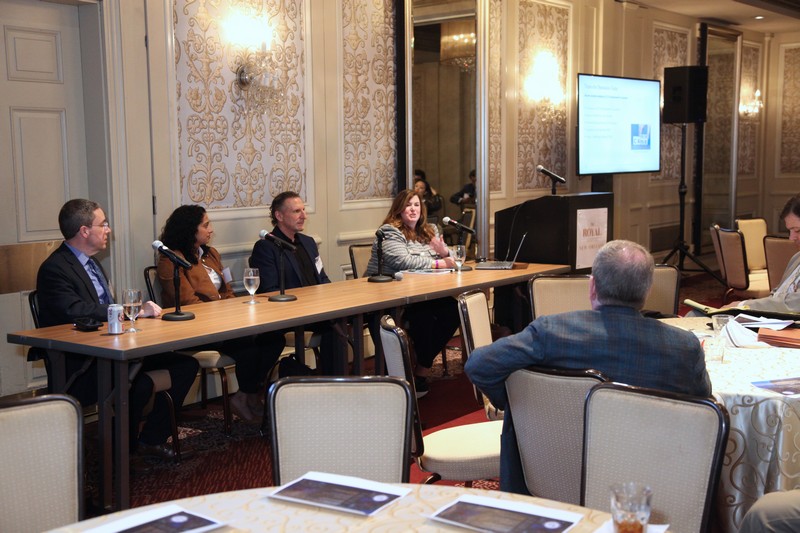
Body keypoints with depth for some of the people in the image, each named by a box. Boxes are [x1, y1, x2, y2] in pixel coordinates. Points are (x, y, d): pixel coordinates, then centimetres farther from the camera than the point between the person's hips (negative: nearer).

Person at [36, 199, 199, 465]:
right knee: (139, 384, -36)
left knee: (186, 363, -2)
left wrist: (139, 309, 1)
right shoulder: (55, 269, -13)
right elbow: (76, 311, -29)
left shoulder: (90, 263, 18)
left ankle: (151, 439, 7)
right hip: (79, 365, -10)